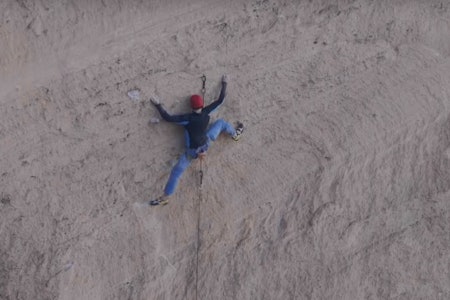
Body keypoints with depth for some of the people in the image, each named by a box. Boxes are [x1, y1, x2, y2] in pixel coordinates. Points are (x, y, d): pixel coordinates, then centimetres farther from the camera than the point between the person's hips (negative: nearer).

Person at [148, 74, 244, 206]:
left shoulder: (188, 118, -24)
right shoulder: (206, 112, -13)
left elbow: (167, 117, -26)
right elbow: (220, 99, -2)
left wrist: (158, 105, -17)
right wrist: (224, 84, 10)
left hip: (193, 151, -4)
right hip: (206, 143, 4)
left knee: (176, 171, 1)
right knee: (221, 123, 21)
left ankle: (165, 197, 2)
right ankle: (236, 134, 45)